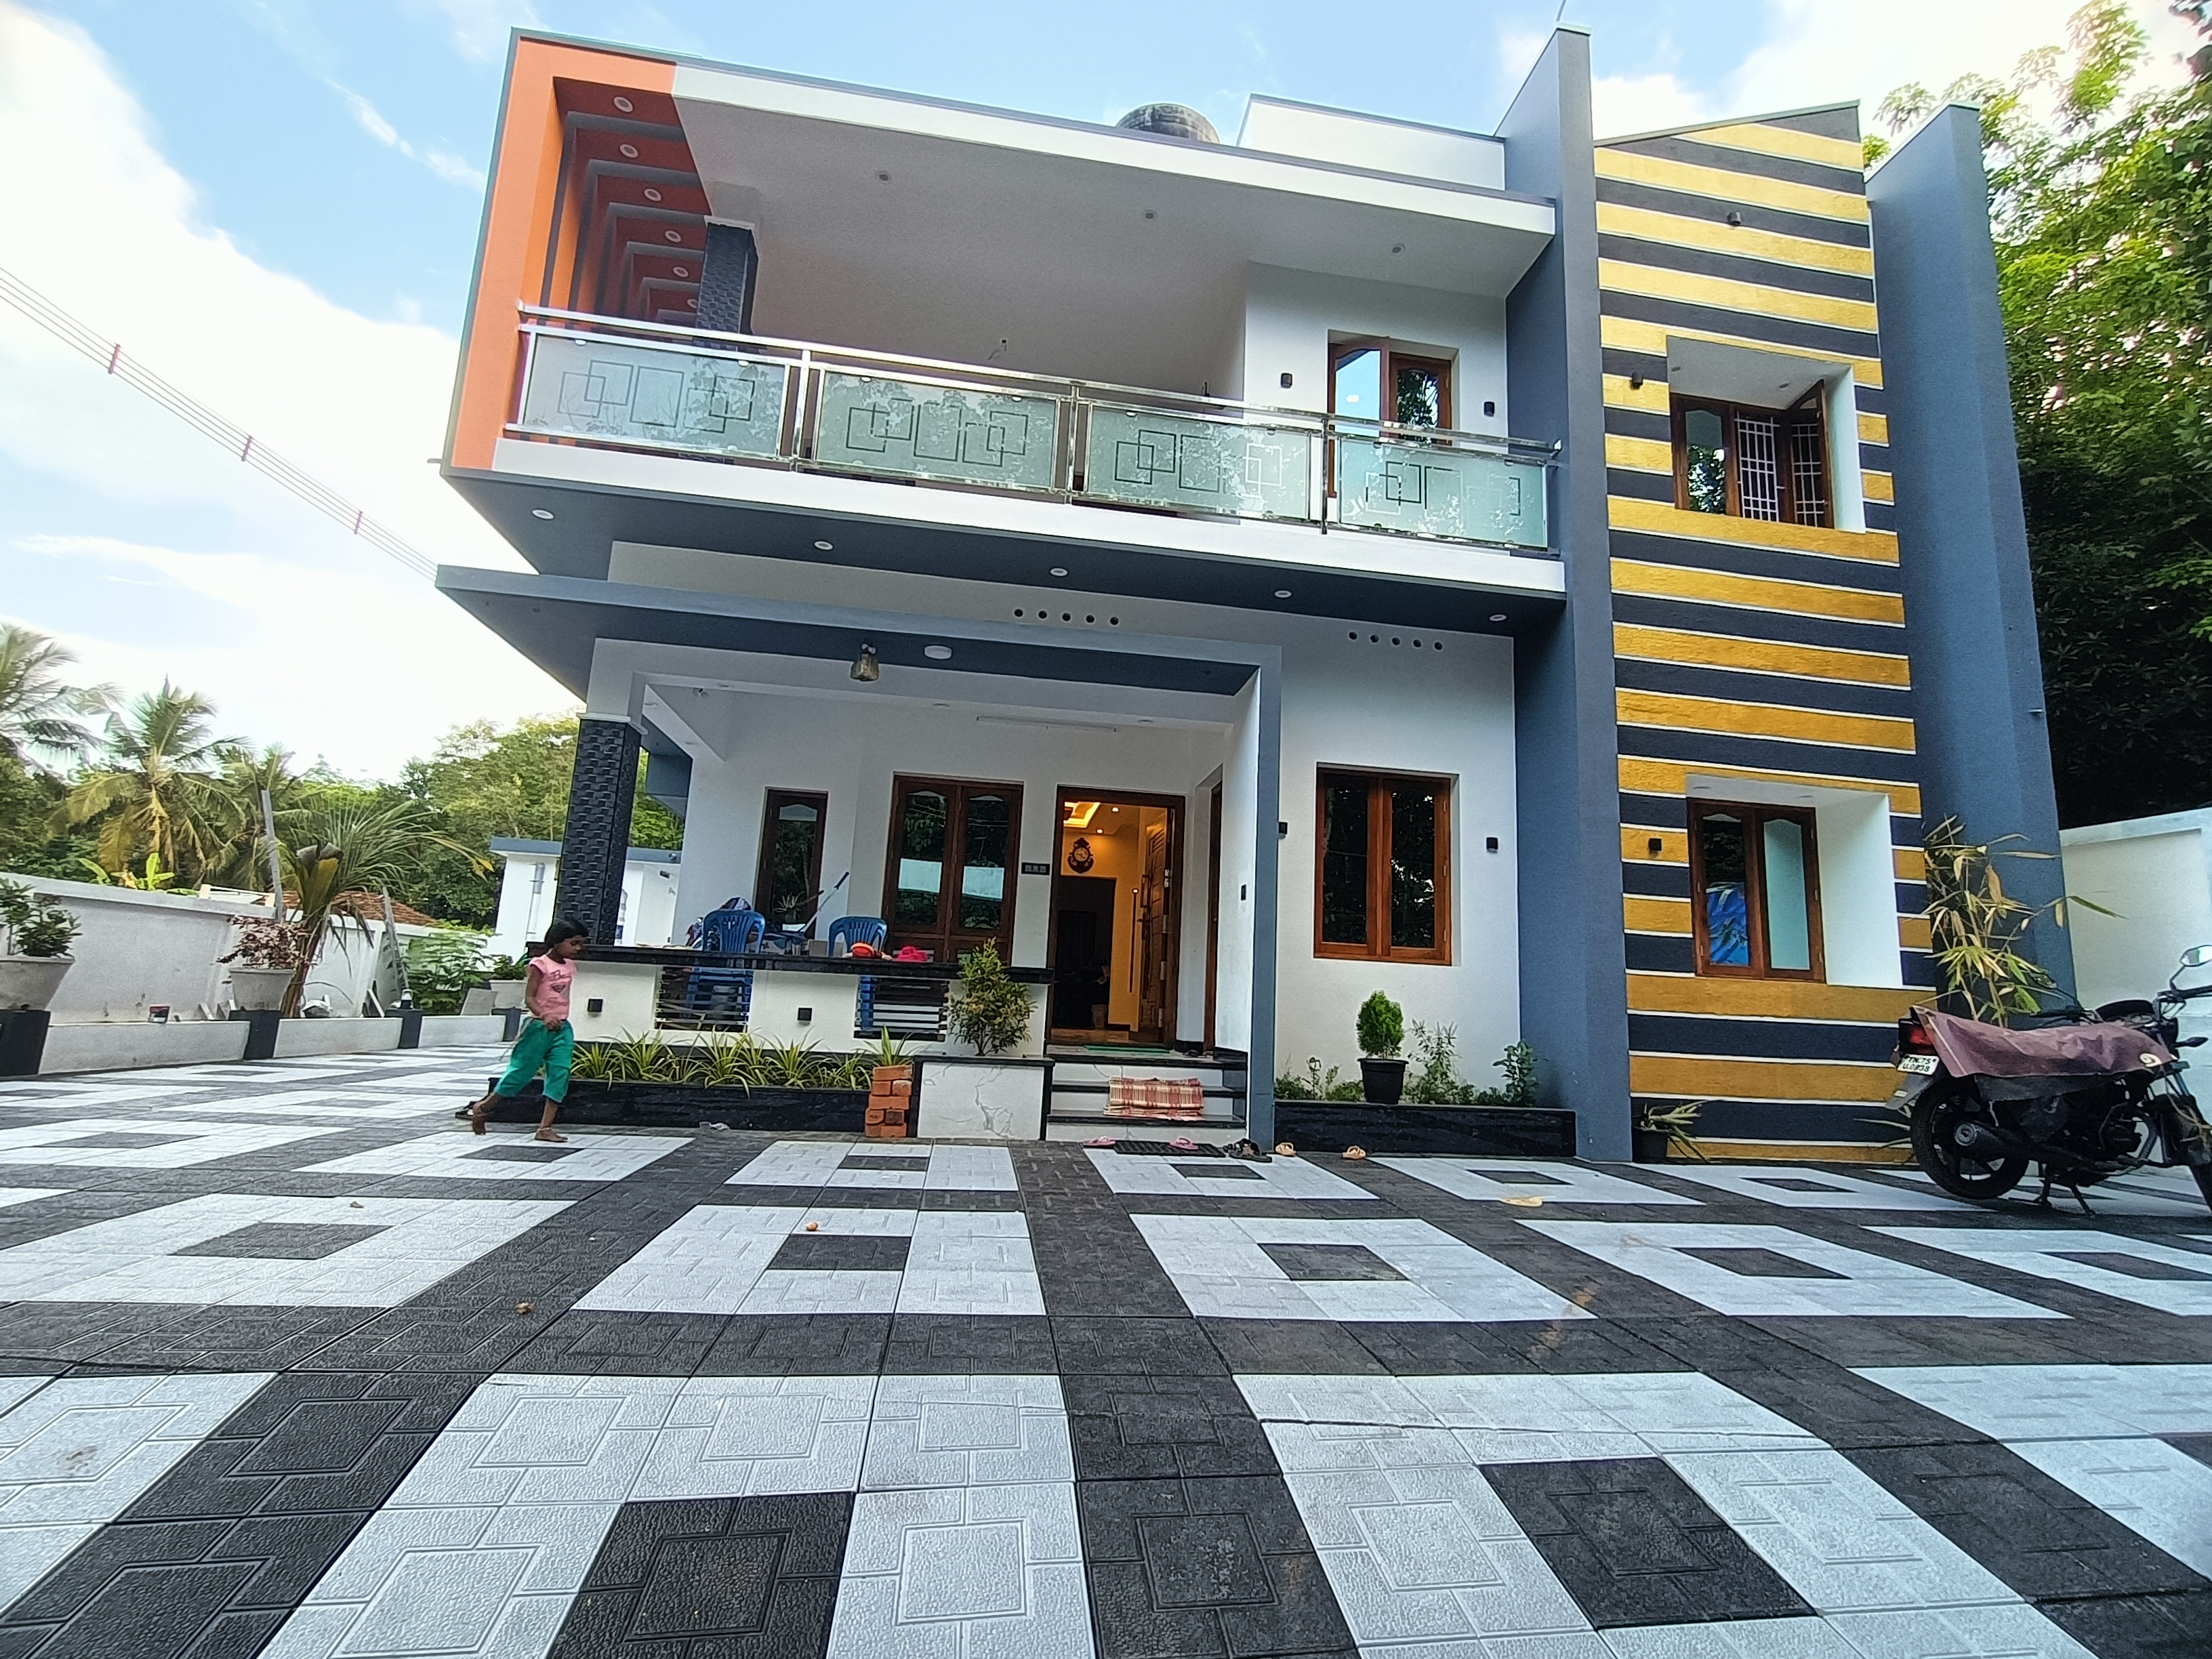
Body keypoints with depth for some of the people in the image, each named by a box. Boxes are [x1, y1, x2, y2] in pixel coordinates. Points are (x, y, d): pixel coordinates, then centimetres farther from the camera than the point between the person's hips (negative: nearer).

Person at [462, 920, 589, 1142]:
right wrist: (544, 1016, -33)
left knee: (560, 1075, -4)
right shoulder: (540, 964, -11)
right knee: (520, 1072, 3)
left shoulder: (569, 966, 8)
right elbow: (529, 998, -17)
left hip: (563, 1028, 6)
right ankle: (481, 1108, 27)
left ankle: (545, 1128, -2)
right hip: (539, 1027, -6)